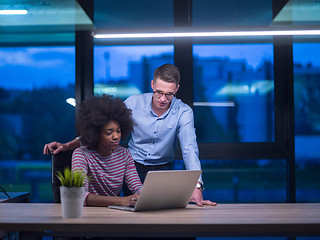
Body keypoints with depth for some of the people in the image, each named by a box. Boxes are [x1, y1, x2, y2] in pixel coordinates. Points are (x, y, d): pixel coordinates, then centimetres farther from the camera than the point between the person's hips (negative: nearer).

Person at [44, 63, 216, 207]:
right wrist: (67, 145, -15)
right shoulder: (134, 103, -9)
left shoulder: (184, 112, -11)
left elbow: (189, 149, -21)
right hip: (133, 167, 1)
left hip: (162, 169, -1)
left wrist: (196, 186, -38)